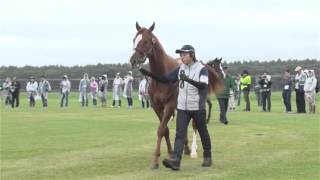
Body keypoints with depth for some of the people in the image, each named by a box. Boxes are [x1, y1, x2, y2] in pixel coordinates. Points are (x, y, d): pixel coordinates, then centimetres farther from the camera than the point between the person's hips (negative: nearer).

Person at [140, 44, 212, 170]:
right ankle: (175, 161, -16)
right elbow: (166, 80, 6)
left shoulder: (201, 69, -10)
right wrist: (149, 74, -5)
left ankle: (207, 157, 30)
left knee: (203, 133, 12)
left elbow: (203, 85, -26)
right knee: (180, 134, -8)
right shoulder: (180, 69, 5)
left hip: (198, 108, -3)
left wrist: (188, 79, -39)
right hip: (182, 108, 4)